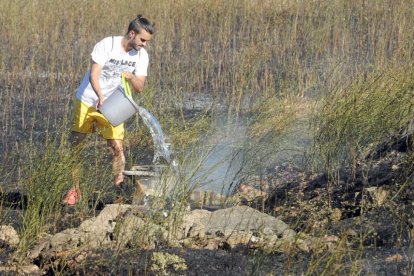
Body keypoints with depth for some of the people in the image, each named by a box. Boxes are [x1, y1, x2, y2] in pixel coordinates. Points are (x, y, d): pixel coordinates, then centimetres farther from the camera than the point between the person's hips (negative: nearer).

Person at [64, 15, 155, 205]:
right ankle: (74, 189, 15)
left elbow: (139, 88, -7)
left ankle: (119, 190, -3)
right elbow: (93, 75, -29)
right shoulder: (106, 45, -21)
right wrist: (100, 97, -46)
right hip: (87, 102, -3)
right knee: (74, 144, 2)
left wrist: (132, 77, -30)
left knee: (117, 148, -10)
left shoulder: (141, 55, -6)